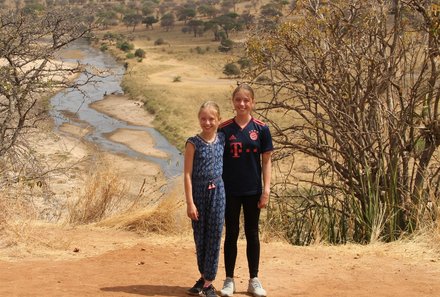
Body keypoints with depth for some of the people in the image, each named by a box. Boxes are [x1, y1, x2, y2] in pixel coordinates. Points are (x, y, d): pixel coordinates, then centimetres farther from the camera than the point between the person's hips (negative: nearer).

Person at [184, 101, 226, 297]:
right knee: (199, 236, 8)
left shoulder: (222, 139, 0)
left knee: (214, 236, 2)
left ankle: (208, 281, 9)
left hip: (217, 191, 2)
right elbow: (187, 174, -9)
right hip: (199, 192, -2)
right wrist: (190, 202, -13)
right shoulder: (193, 143, -9)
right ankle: (204, 276, 23)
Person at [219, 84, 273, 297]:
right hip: (229, 190, 0)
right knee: (231, 234, 7)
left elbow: (266, 161, 0)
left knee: (252, 234, 10)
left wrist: (266, 190, -5)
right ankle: (229, 280, 17)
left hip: (253, 190, 0)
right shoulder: (224, 129, -3)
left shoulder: (261, 129, -2)